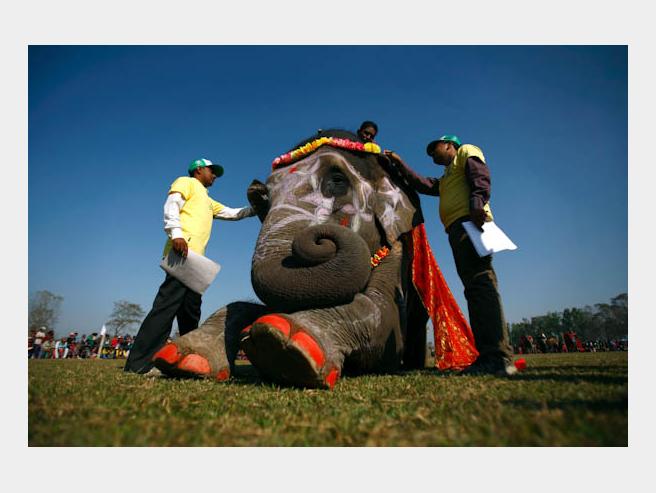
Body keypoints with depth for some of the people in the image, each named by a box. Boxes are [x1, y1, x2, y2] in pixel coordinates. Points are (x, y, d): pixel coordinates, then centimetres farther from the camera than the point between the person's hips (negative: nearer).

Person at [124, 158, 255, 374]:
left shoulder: (208, 201, 36)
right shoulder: (186, 182, 13)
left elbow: (233, 213, 37)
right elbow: (171, 206, -5)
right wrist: (176, 234, -21)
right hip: (183, 250, -9)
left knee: (190, 313, 7)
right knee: (168, 303, -18)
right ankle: (139, 363, -18)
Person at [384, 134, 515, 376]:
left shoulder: (466, 152, 16)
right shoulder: (446, 179, 39)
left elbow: (481, 176, -3)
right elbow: (421, 184, 38)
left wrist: (477, 202, -22)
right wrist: (399, 163, 43)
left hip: (469, 222, -8)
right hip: (458, 230, 9)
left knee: (480, 283, -20)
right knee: (474, 289, -2)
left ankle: (500, 357, -27)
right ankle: (488, 356, -5)